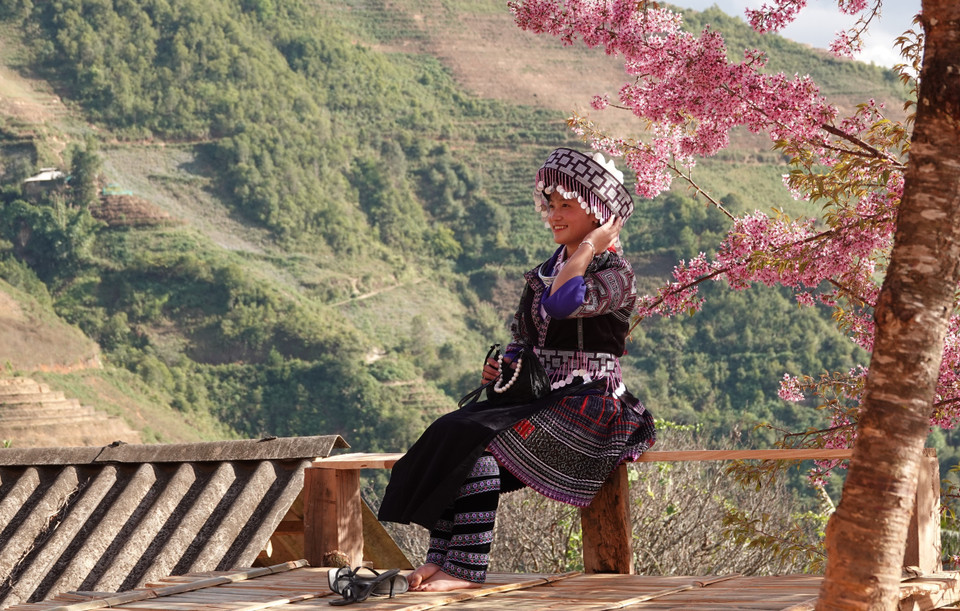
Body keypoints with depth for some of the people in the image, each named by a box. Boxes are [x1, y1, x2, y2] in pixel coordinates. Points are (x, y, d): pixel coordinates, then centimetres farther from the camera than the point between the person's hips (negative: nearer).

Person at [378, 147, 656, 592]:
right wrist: (502, 367, 4)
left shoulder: (615, 274, -5)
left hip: (588, 406, -8)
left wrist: (590, 244, -13)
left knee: (480, 441, -29)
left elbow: (563, 304, -25)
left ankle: (464, 568, -30)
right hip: (538, 397, 8)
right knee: (450, 432, -19)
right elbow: (523, 335, 26)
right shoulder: (548, 270, 20)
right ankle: (444, 559, -28)